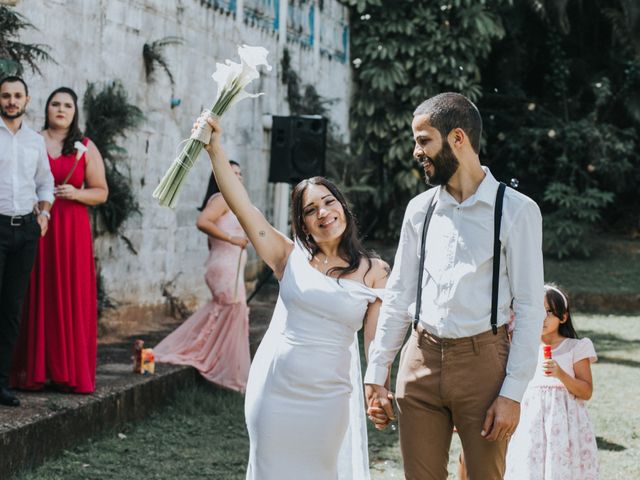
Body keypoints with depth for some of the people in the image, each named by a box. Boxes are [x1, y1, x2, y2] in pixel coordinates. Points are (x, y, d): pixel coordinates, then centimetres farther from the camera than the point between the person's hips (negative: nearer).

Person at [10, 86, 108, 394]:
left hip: (72, 231, 1)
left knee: (73, 298, -2)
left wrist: (76, 193, -8)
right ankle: (33, 371, 1)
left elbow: (101, 192, 10)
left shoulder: (86, 148, 11)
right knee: (37, 297, -3)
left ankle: (70, 374, 3)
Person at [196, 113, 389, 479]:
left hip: (329, 394, -1)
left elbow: (376, 341, -1)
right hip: (275, 386, 1)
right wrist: (215, 150, -13)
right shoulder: (290, 258, 0)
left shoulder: (373, 272, 0)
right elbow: (241, 205, -7)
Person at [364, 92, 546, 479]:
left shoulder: (516, 211, -5)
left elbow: (530, 308, -6)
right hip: (421, 360, 4)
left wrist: (512, 393, -11)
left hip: (483, 360, -4)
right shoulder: (420, 209, 9)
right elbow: (398, 295, 12)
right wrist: (376, 375, 8)